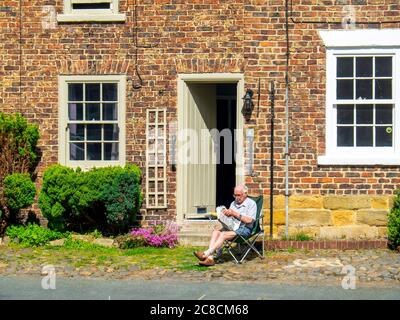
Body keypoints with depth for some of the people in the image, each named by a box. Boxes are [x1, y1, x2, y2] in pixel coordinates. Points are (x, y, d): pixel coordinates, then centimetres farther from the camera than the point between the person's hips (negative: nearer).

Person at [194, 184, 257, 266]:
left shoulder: (251, 203, 0)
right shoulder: (233, 203, 21)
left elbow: (249, 220, -12)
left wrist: (235, 214, -17)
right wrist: (226, 214, -6)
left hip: (244, 228, -7)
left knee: (223, 234, -30)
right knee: (216, 232, -22)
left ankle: (206, 254, -36)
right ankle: (210, 258, -34)